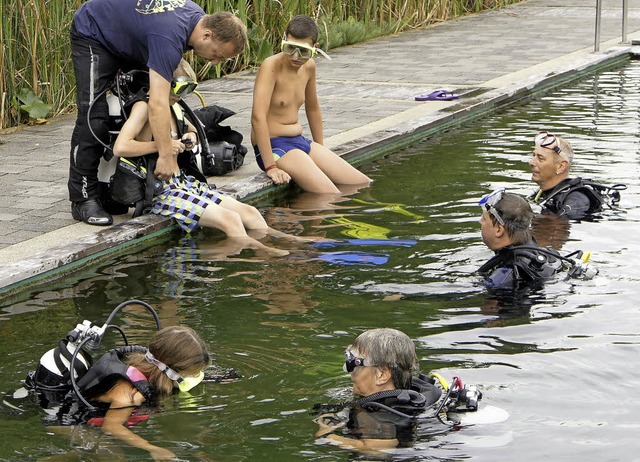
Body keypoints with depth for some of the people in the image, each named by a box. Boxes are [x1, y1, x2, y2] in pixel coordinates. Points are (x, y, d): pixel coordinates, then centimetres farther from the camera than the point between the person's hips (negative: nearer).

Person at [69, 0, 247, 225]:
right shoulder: (169, 38, -39)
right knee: (94, 119, -17)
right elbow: (158, 104, -44)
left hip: (126, 37, 10)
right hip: (92, 34, -10)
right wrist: (165, 156, -42)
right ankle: (83, 200, -14)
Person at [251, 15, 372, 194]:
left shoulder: (309, 67, 6)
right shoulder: (271, 66, -19)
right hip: (274, 146, -9)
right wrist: (270, 167, -29)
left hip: (300, 142, 9)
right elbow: (258, 117, -27)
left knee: (364, 185, 7)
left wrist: (320, 151, 25)